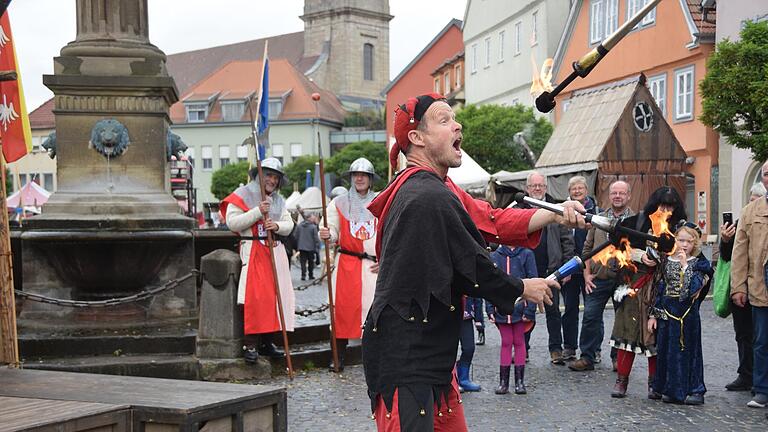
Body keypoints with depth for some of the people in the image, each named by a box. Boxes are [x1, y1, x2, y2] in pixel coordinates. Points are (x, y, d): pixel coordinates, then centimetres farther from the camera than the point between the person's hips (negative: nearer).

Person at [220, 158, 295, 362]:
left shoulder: (278, 200, 18)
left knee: (274, 295, 4)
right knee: (254, 297, -14)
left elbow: (289, 224, 12)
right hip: (253, 251, -6)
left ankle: (267, 342, 12)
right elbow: (232, 222, -11)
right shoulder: (242, 195, -1)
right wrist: (257, 212, -19)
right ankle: (251, 344, -11)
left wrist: (277, 226, -10)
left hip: (276, 251, 6)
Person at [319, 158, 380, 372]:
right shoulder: (339, 203, 7)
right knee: (343, 306, -4)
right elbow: (332, 229, 2)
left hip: (374, 264, 0)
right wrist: (327, 235, -21)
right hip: (347, 263, 0)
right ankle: (339, 356, 1)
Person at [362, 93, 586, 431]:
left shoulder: (437, 188, 14)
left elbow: (491, 221, 10)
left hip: (429, 352, 11)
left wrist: (554, 215, -1)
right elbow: (473, 268, -14)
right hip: (405, 357, -11)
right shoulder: (431, 197, -21)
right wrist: (523, 289, 3)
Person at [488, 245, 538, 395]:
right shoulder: (494, 257, 5)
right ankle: (503, 381, 12)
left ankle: (519, 381, 13)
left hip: (520, 305, -2)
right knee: (506, 343, 7)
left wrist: (529, 309, -10)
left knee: (519, 342, 7)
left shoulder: (526, 254, -2)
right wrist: (490, 309, -1)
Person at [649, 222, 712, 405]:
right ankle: (671, 389, 16)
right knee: (666, 349, 5)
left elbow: (693, 288, -17)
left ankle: (694, 390, 7)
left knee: (688, 348, -1)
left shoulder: (699, 263, -2)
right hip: (666, 312, 4)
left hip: (687, 312, -4)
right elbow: (660, 288, 11)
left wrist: (685, 265, -19)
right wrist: (654, 314, 9)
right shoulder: (667, 261, 8)